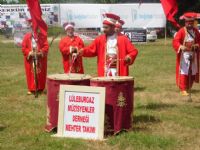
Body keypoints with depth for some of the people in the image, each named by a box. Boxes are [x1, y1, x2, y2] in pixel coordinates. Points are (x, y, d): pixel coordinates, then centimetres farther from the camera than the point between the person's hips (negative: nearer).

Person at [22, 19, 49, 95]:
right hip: (30, 59, 0)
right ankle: (31, 89, 10)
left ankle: (40, 88, 14)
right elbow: (23, 47, 0)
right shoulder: (27, 36, 3)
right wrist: (29, 53, -15)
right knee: (31, 74, 2)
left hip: (40, 59, 0)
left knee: (40, 74, 4)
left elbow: (46, 46, -5)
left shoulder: (42, 36, 2)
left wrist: (40, 53, -19)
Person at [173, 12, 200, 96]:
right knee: (184, 71, -9)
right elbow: (175, 41, -19)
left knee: (193, 71, 11)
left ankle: (188, 87, 26)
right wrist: (181, 47, -38)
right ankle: (183, 89, -7)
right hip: (184, 54, -6)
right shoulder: (181, 31, -11)